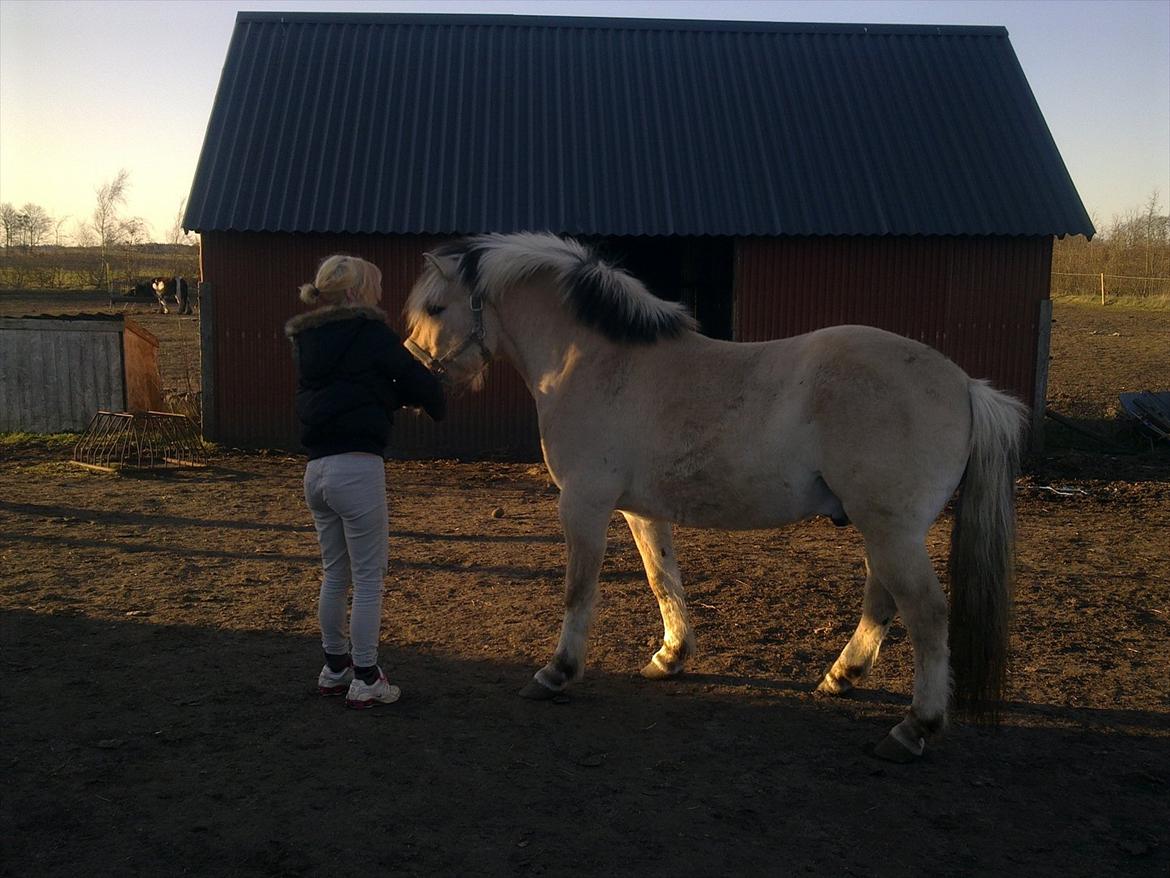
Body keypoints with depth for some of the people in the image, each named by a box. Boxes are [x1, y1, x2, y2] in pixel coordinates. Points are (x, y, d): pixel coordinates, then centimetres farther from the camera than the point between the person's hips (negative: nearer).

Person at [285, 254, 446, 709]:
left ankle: (334, 668, 31)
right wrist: (436, 404, 18)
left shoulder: (305, 340, 14)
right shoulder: (369, 332, -7)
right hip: (358, 467, -7)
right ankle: (365, 680, 9)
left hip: (316, 469, 8)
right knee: (369, 577, 3)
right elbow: (417, 380, -3)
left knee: (335, 574, 19)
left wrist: (405, 396, 16)